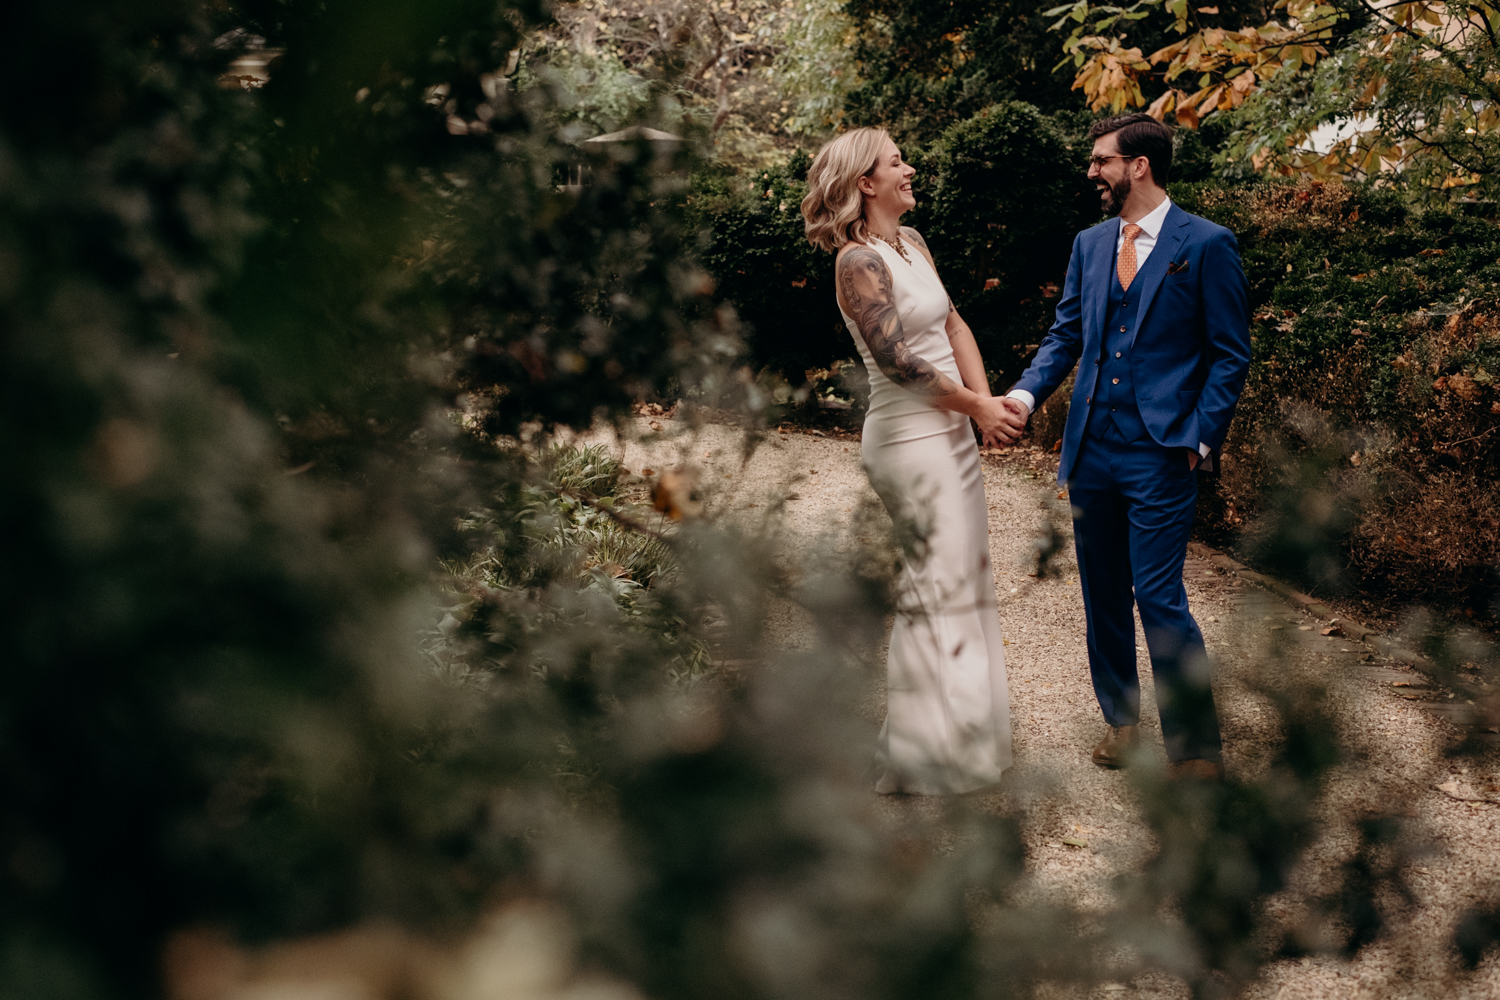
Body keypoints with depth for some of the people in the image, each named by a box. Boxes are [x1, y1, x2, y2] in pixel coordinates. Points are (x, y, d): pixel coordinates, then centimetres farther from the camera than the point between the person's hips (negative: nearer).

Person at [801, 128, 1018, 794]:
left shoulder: (912, 243, 11)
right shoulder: (859, 261, -16)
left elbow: (954, 324, 12)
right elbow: (897, 361, -21)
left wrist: (985, 400, -2)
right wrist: (976, 406, -11)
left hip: (950, 432, 9)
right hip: (908, 439, -9)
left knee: (965, 581, 15)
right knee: (938, 587, -3)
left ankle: (967, 734, 29)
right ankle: (930, 757, 9)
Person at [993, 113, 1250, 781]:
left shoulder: (1207, 245, -4)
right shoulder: (1089, 245, 13)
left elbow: (1230, 355, -3)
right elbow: (1065, 336, 14)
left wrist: (1199, 439, -10)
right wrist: (1025, 395, -4)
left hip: (1161, 452, -6)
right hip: (1092, 449, 6)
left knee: (1160, 599, -9)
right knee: (1102, 595, 13)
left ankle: (1196, 751, 3)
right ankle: (1120, 719, 29)